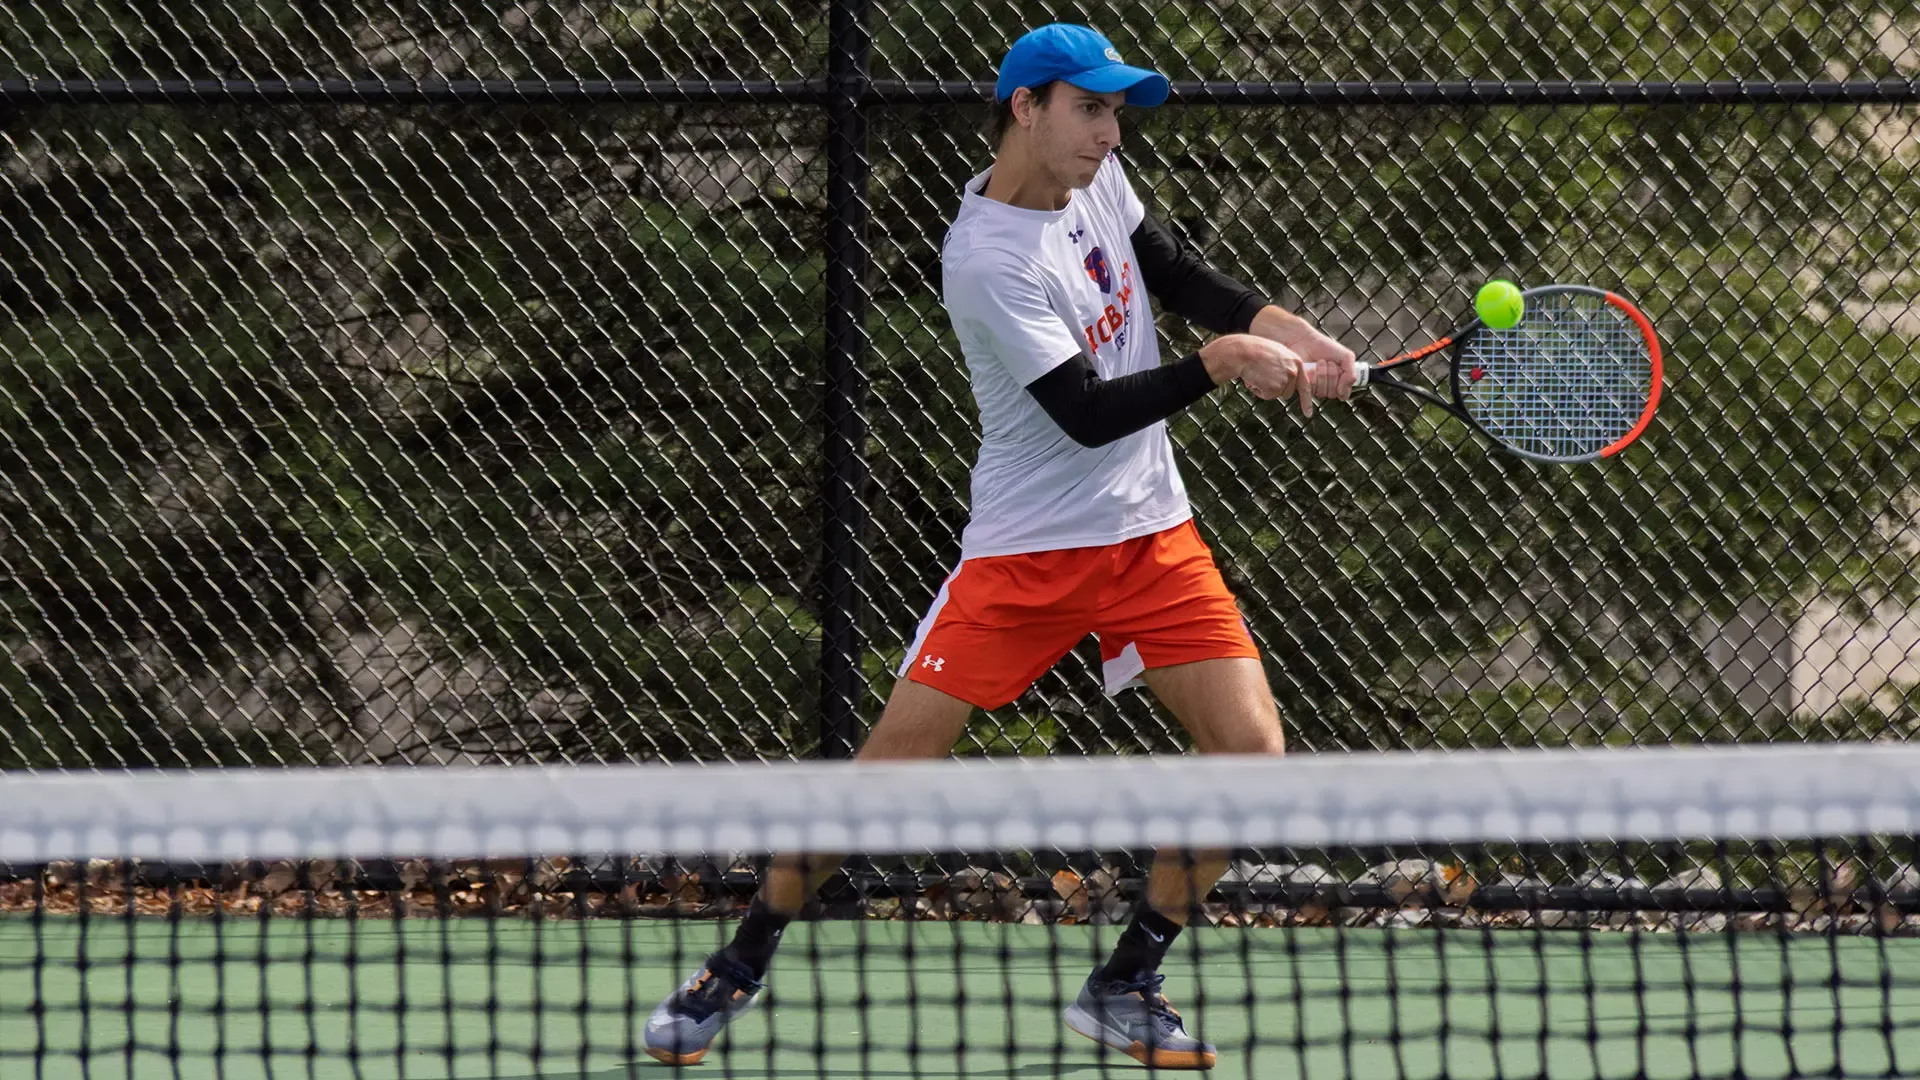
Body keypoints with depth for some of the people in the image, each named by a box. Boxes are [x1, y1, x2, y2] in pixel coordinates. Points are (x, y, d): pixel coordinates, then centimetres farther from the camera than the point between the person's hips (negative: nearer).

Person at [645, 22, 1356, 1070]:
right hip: (1026, 545, -6)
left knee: (1250, 747, -8)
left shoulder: (1093, 176, 2)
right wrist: (1220, 362, -25)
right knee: (895, 755, -9)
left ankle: (1125, 985, 6)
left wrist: (1277, 326, 2)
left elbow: (1175, 274, 17)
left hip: (1151, 532, 6)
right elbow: (1088, 413, -23)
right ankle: (738, 966, 8)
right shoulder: (988, 262, -21)